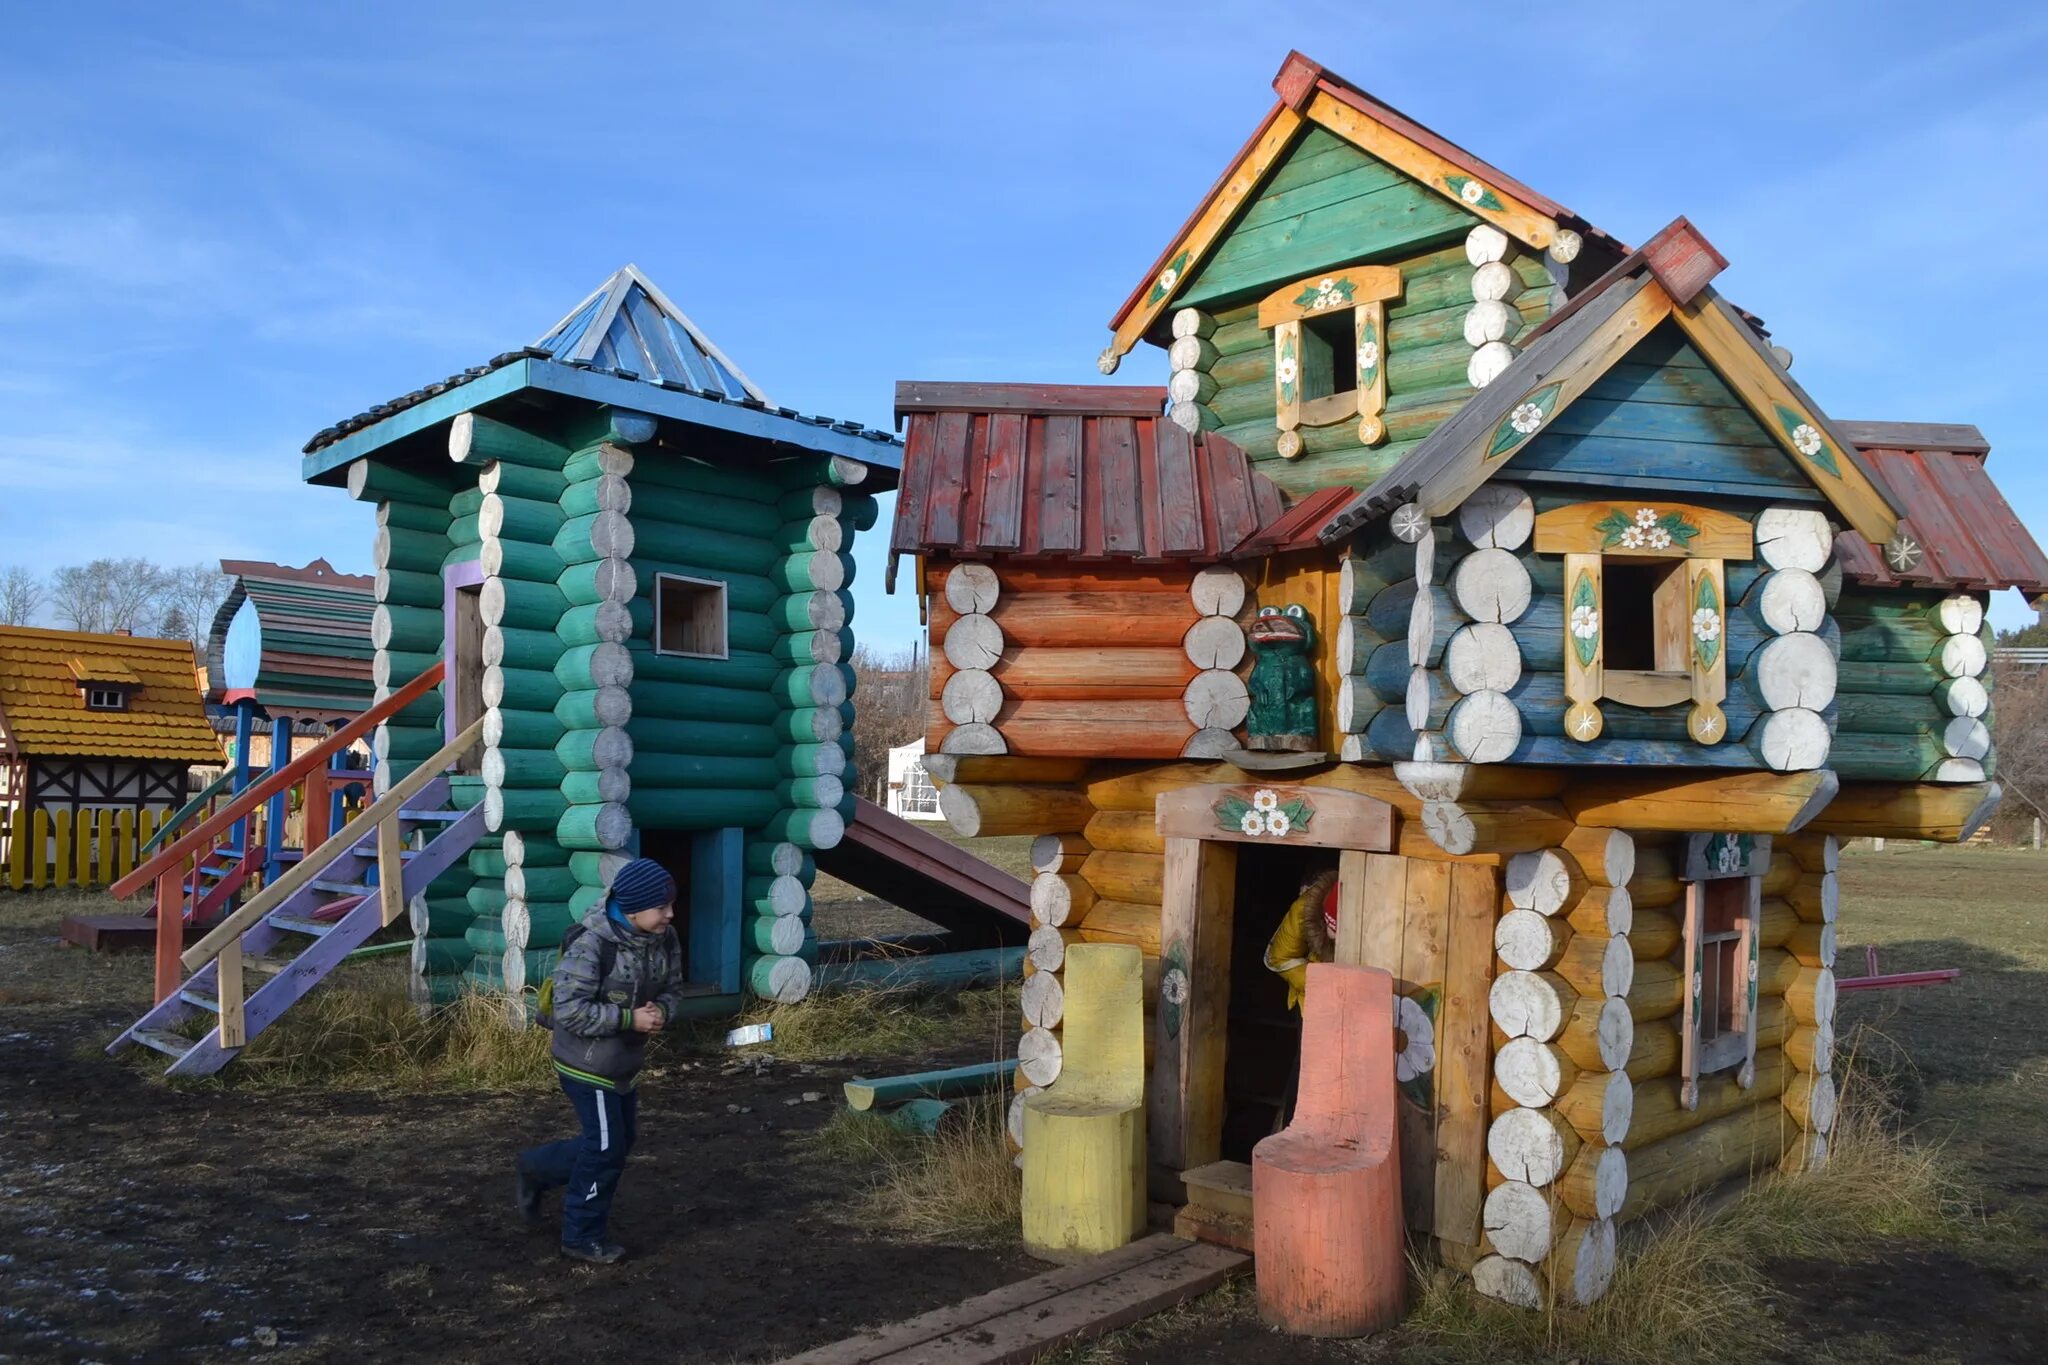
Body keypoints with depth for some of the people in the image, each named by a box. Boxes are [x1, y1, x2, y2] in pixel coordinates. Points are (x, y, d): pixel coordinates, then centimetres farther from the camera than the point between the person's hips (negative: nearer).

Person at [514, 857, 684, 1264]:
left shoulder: (663, 939, -5)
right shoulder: (591, 945, -28)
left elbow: (672, 986, 7)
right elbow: (569, 1010, -28)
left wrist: (661, 1010, -16)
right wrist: (630, 1019, -29)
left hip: (624, 1062, 8)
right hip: (588, 1064, -8)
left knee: (617, 1143, 19)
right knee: (606, 1148, 0)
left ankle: (536, 1167, 39)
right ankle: (582, 1237, 19)